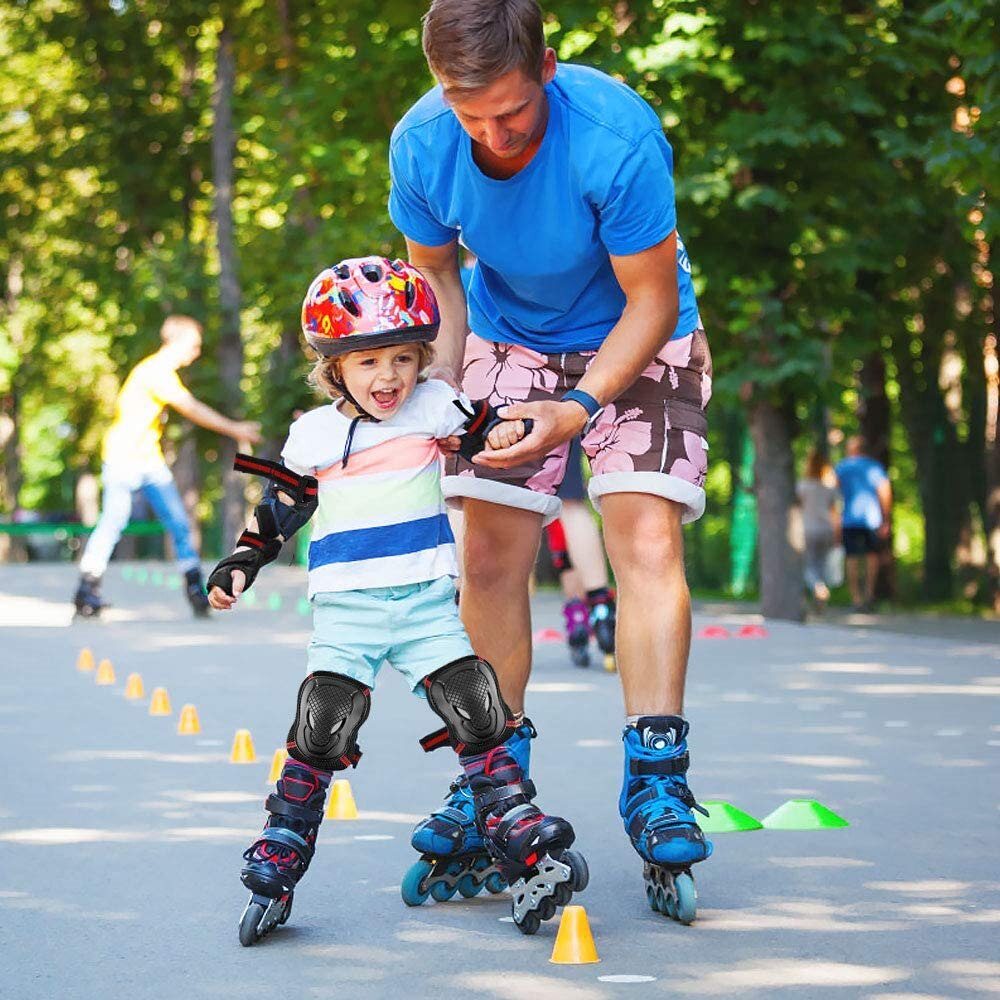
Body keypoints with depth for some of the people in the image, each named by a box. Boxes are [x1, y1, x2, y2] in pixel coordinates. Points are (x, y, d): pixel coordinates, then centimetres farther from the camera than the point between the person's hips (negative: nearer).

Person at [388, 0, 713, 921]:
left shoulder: (617, 137, -33)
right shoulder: (421, 144, -21)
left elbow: (651, 301, -22)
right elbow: (435, 275, -2)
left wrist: (581, 405, -32)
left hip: (635, 340, -3)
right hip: (509, 338, 3)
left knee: (647, 539, -19)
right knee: (491, 556, -4)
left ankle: (656, 779, -16)